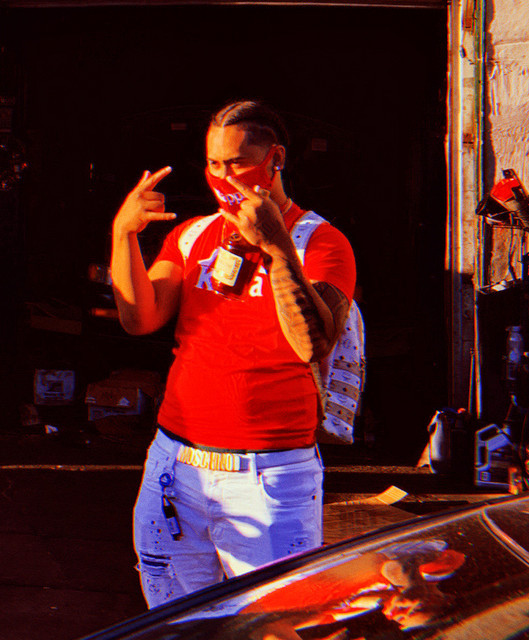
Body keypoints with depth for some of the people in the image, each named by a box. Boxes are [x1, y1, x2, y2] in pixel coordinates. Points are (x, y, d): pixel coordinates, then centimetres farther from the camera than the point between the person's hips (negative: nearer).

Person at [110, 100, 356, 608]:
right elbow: (140, 319, 1)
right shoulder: (190, 235, 13)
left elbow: (314, 345, -18)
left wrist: (276, 246, -26)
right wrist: (123, 233, -12)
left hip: (272, 476, -4)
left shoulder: (321, 242, -3)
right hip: (177, 464, 4)